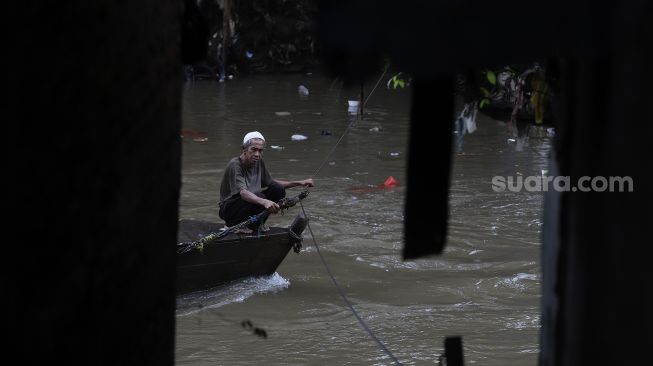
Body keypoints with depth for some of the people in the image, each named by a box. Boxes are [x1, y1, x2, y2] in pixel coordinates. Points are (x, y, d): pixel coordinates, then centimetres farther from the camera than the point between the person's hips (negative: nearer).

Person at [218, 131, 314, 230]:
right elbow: (243, 193, -37)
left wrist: (299, 183, 10)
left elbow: (271, 182, 19)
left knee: (278, 190, -6)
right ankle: (234, 225, -13)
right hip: (229, 209, -8)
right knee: (259, 197, -33)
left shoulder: (258, 163, 3)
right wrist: (264, 202, -55)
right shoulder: (235, 165, -23)